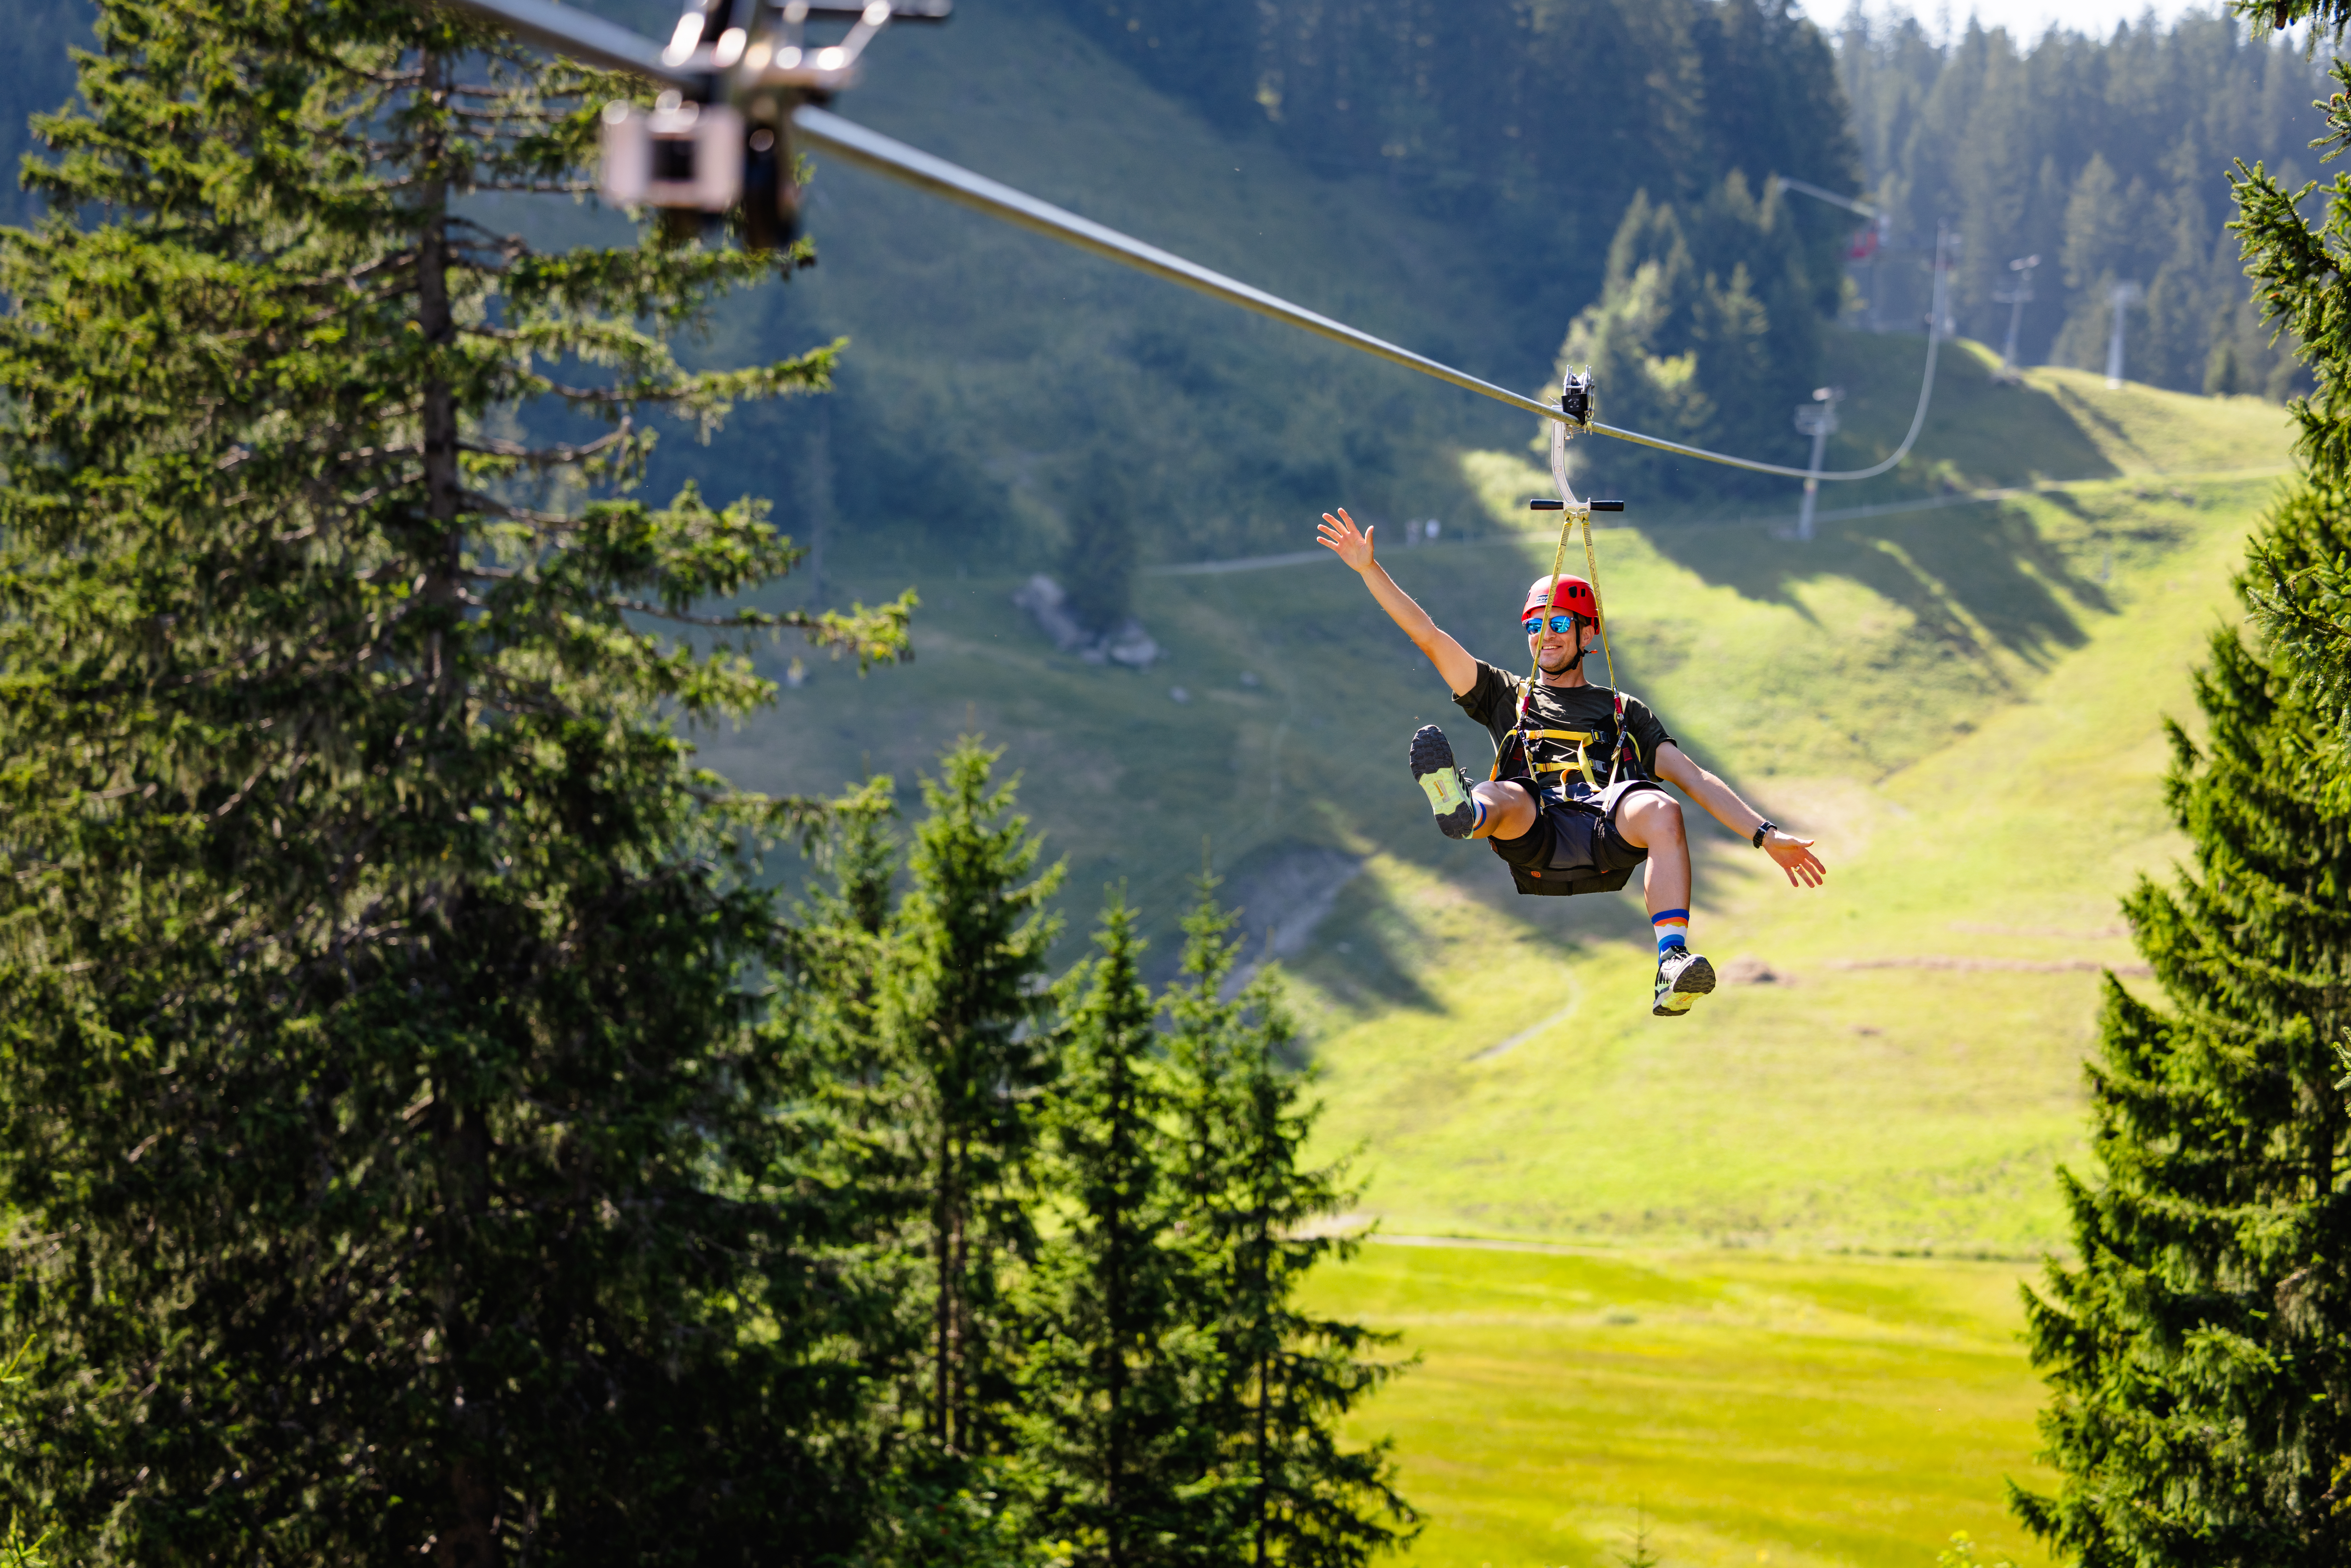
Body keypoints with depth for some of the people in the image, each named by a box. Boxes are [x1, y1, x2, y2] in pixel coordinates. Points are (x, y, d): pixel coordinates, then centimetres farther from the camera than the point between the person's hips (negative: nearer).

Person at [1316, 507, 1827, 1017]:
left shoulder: (1625, 712, 33)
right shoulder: (1506, 696, 34)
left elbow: (1693, 778, 22)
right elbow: (1429, 638, 26)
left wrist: (1765, 835, 9)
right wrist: (1369, 569, 17)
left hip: (1607, 839, 0)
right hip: (1533, 845, 0)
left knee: (1661, 810, -33)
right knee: (1505, 796, -34)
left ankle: (1672, 967, -51)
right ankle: (1464, 812, -75)